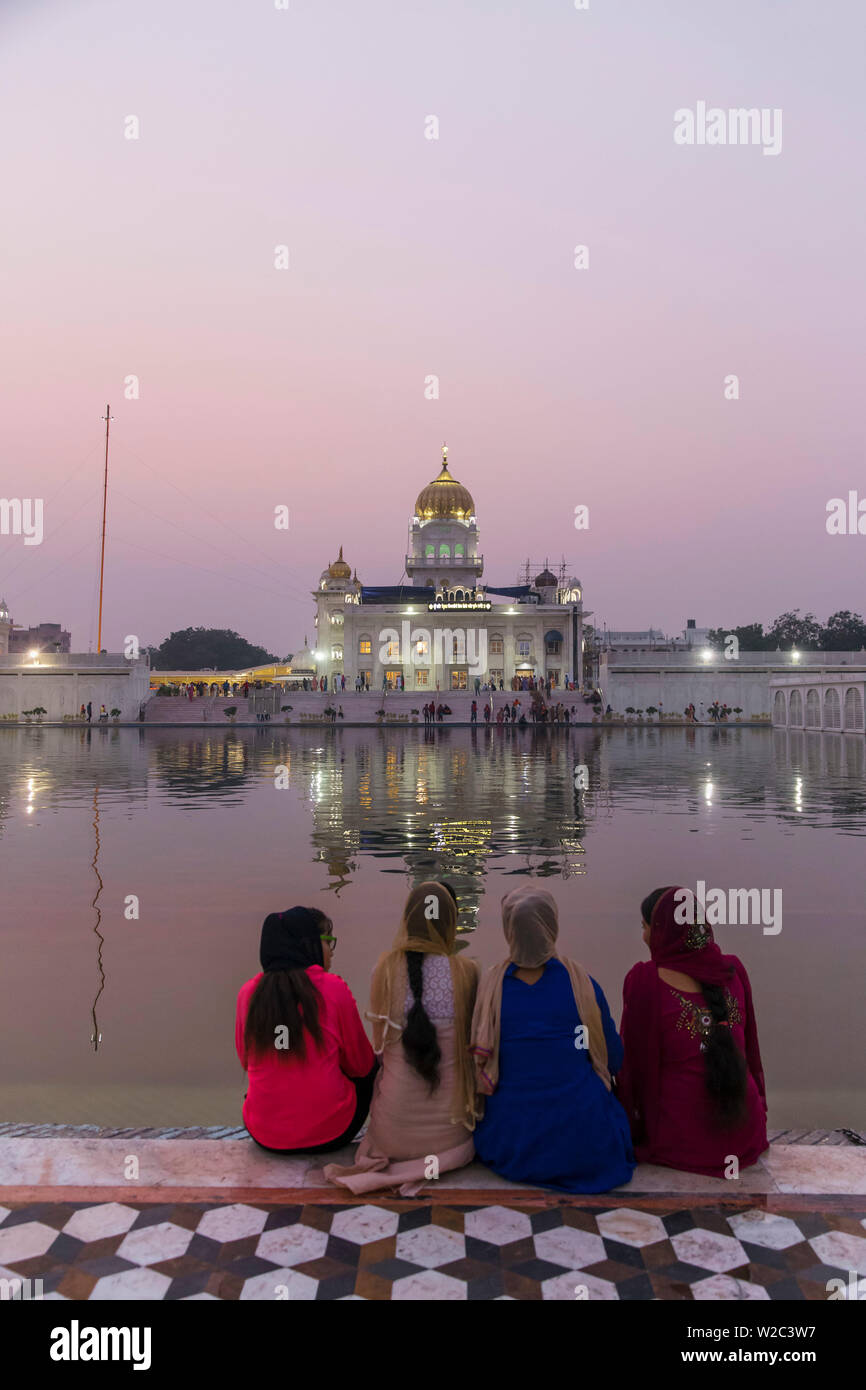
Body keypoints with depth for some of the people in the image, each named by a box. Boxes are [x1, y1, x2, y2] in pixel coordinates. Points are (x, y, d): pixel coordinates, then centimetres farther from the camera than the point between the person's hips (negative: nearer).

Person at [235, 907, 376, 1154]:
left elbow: (246, 1060, 13)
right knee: (371, 1071, 24)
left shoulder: (248, 992, -2)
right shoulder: (333, 988, -12)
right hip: (329, 1134, -4)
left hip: (265, 1137, 4)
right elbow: (360, 1065, -1)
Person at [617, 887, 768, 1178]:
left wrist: (633, 1129, 4)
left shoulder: (644, 980, -16)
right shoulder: (735, 970, -3)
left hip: (680, 1141, -4)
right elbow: (749, 1047, 10)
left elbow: (637, 1062, -9)